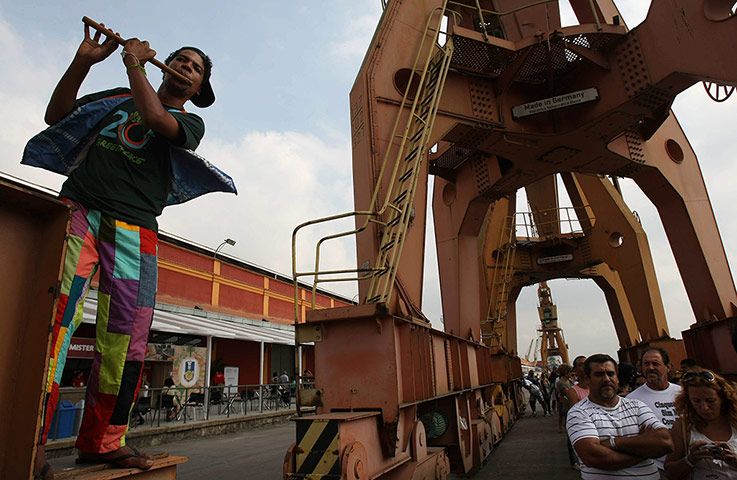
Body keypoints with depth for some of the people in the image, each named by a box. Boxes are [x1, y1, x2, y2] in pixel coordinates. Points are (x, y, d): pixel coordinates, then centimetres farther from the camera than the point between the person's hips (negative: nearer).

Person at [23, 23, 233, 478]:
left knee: (126, 336, -5)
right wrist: (84, 61, 11)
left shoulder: (191, 123, 16)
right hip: (79, 208, 1)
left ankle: (101, 440, 8)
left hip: (134, 229, 0)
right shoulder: (119, 98, 25)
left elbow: (154, 118, -6)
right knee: (56, 311, -16)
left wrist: (134, 62, 7)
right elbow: (56, 116, 21)